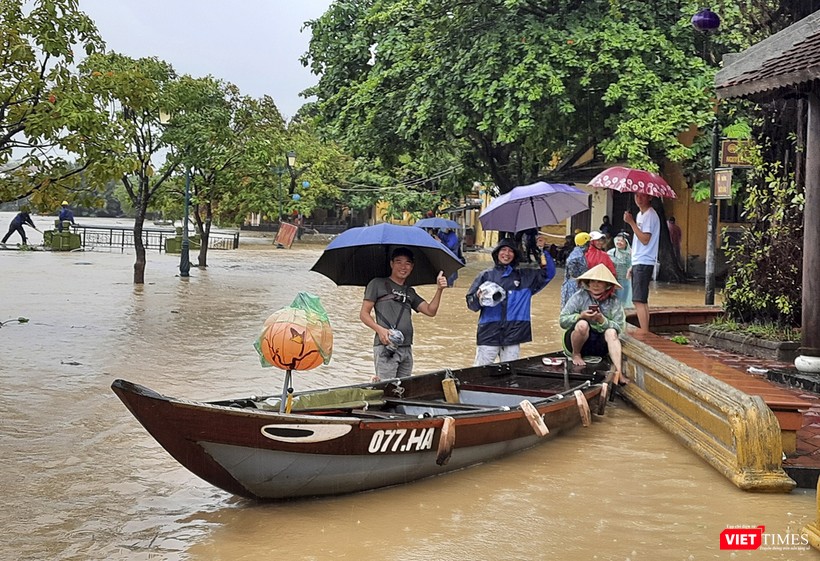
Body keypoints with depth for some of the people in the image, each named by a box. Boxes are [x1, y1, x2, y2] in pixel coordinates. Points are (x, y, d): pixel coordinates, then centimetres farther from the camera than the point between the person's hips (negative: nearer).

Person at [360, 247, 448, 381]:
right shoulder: (378, 284, 5)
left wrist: (439, 290, -3)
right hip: (385, 346, -6)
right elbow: (363, 314, 1)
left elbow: (430, 311, 11)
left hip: (406, 349, 6)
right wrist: (380, 329, -16)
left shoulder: (410, 292, 21)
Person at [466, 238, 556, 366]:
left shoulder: (525, 276, 15)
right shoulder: (486, 275, 8)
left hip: (514, 334, 2)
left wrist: (543, 252, 4)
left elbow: (549, 273, 17)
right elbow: (471, 303, 7)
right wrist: (478, 297, -16)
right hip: (488, 332, -2)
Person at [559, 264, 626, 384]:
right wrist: (580, 316, -25)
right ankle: (576, 355, -7)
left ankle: (617, 371, -42)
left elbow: (620, 328, -9)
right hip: (576, 342, -2)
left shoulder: (614, 302, -1)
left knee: (611, 332, -28)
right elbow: (562, 321, -8)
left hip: (599, 346, 2)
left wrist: (602, 320, -24)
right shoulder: (579, 297, -5)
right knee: (582, 324, -33)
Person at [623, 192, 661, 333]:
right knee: (642, 300, 12)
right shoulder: (640, 215, 19)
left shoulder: (650, 215, -11)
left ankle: (645, 334, -15)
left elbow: (645, 239, -21)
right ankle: (644, 332, 16)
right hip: (638, 263, 10)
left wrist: (631, 222, -20)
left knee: (639, 300, -14)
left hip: (644, 263, -10)